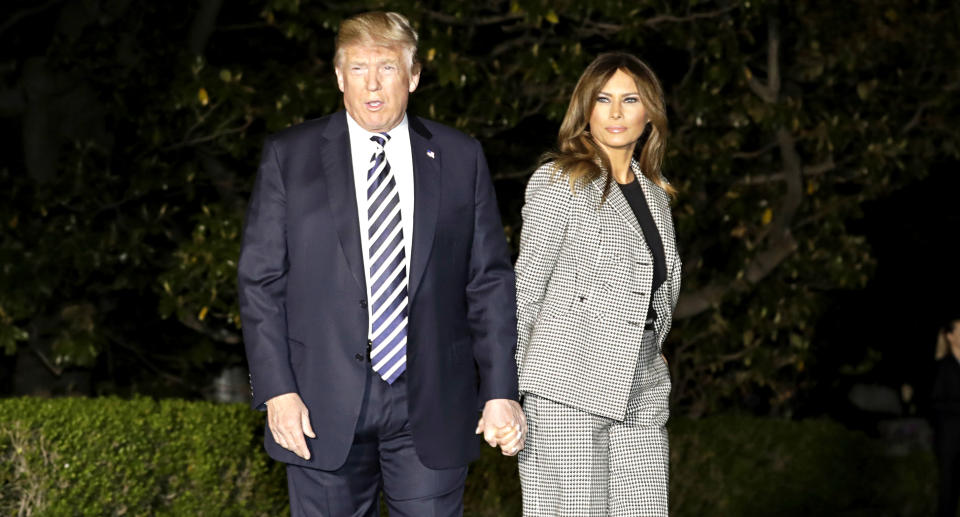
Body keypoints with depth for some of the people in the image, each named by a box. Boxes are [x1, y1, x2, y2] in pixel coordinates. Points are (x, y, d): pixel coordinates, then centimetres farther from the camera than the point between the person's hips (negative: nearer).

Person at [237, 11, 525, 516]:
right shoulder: (288, 156, 3)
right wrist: (277, 389, -8)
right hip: (323, 408, -1)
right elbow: (260, 281, 1)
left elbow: (491, 281, 6)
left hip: (431, 405, 1)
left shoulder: (461, 159, 7)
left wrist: (501, 392, -2)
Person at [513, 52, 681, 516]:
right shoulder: (559, 181, -2)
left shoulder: (654, 194, 17)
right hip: (567, 391, -6)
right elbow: (526, 287, -3)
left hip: (639, 396, 6)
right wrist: (508, 392, -4)